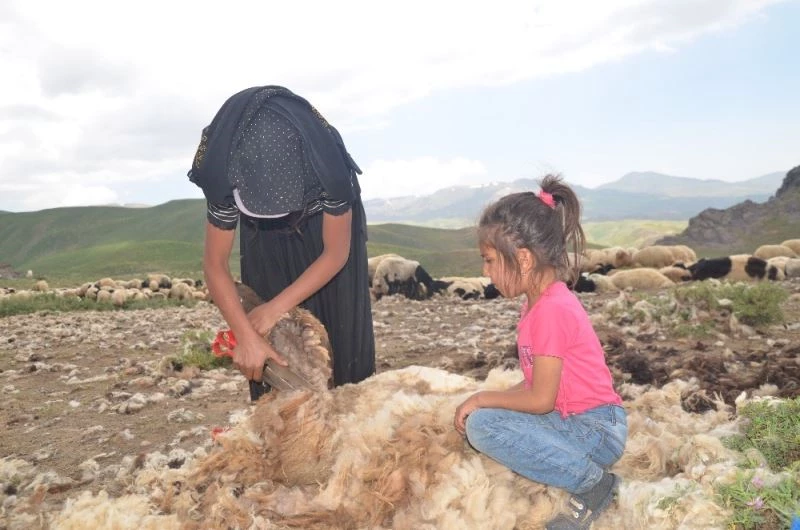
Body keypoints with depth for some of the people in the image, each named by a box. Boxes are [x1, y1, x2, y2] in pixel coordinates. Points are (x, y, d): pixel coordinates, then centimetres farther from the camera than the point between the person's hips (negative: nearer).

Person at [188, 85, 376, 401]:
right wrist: (246, 336, -35)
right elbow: (215, 265, -27)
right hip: (267, 236, 1)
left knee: (340, 324, -1)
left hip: (326, 225, -1)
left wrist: (276, 307, -29)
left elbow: (336, 253, -28)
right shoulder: (224, 176, -36)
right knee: (270, 336, 0)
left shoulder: (328, 166, -41)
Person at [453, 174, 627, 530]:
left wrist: (482, 399, -7)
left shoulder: (552, 309, -23)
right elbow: (536, 381, 11)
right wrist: (487, 401, 0)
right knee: (477, 419, 6)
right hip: (570, 420, 10)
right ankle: (582, 465, 5)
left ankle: (592, 483, -9)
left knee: (482, 426, -22)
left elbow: (541, 399, -20)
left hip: (596, 429, -10)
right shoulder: (540, 301, 8)